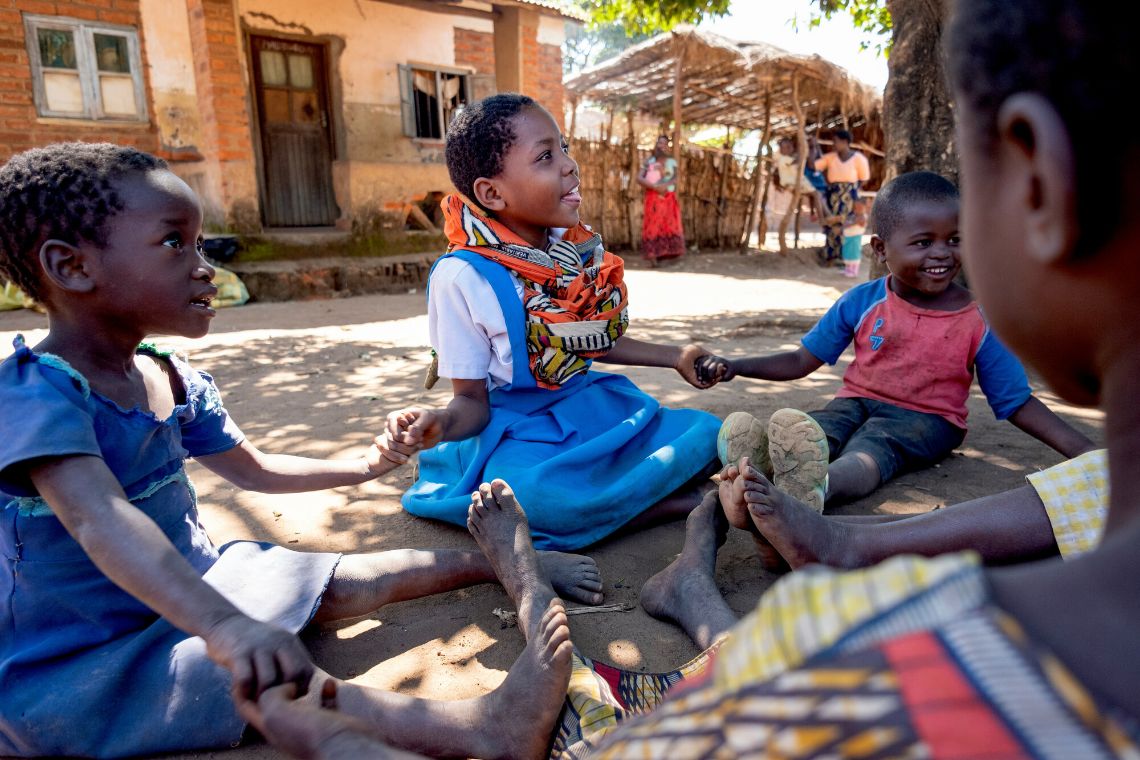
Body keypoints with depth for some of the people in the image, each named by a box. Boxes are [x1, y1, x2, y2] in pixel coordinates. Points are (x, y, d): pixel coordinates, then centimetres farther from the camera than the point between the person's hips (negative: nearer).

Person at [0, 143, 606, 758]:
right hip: (70, 664, -8)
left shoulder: (176, 383, 1)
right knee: (260, 675, -34)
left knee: (353, 582, -2)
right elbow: (101, 521, -44)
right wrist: (225, 625, -58)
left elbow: (253, 468, 14)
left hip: (191, 584, 8)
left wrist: (360, 467, 13)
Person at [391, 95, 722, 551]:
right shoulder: (462, 276, -17)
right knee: (530, 494, -37)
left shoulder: (578, 249, -1)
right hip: (519, 431, -5)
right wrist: (441, 422, -34)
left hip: (593, 407, 6)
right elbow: (472, 398, -11)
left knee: (706, 433, -3)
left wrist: (674, 357, 15)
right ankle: (675, 501, -15)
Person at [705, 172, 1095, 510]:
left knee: (869, 447, -38)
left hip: (925, 416, -2)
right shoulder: (860, 302, 0)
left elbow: (1018, 403, 4)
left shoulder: (979, 322, -3)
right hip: (857, 400, 3)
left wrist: (1085, 452, -7)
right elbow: (802, 360, 5)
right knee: (809, 433, -33)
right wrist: (736, 366, -6)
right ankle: (754, 475, -62)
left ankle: (816, 489, -68)